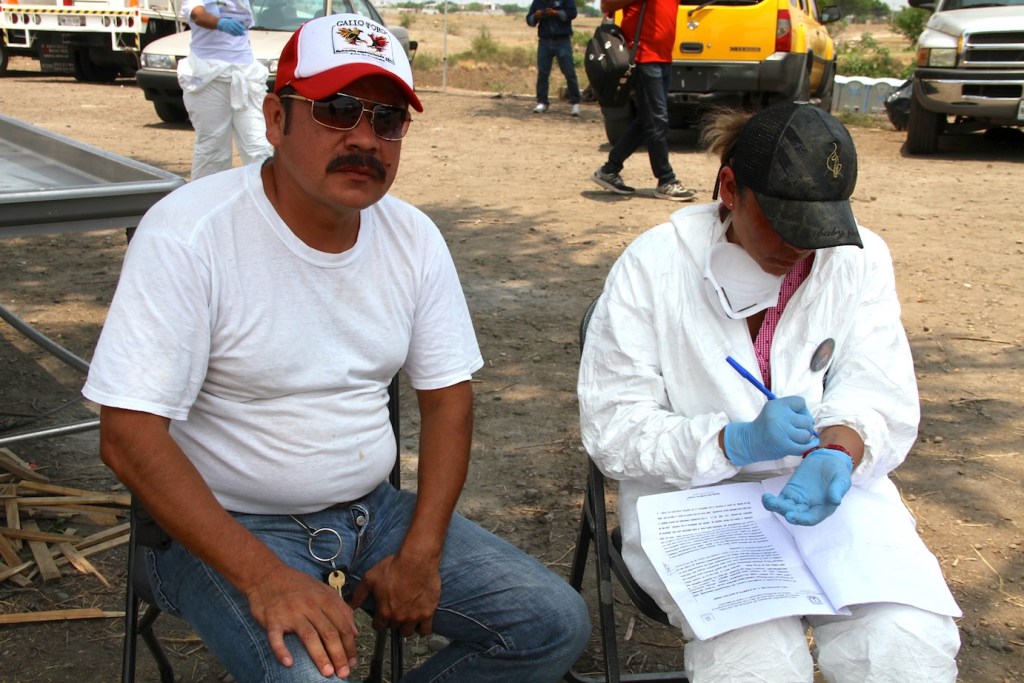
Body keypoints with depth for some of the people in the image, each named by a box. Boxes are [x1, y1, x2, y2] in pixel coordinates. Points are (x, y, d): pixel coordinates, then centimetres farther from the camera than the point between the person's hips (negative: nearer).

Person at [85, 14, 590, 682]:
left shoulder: (413, 237, -1)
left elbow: (447, 398, 4)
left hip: (373, 511, 5)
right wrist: (265, 578, -28)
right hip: (227, 528, -5)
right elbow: (129, 434, -21)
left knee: (557, 624, -4)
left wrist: (420, 555, -6)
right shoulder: (189, 232, -17)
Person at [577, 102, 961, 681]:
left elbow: (881, 392, -5)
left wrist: (839, 452, -29)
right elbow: (612, 428, -11)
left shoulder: (859, 258, 1)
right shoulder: (653, 266, -9)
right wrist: (737, 443, -26)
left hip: (833, 486, 3)